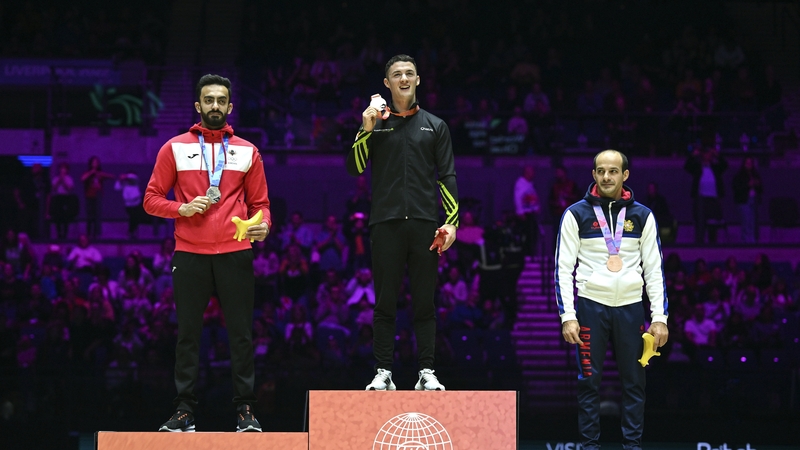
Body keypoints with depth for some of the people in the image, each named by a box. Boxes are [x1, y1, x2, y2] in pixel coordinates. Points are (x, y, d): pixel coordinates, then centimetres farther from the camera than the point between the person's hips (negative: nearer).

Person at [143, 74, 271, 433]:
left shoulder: (247, 151, 12)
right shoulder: (175, 148, 8)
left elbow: (259, 202, 12)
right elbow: (151, 199, 7)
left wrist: (263, 225, -9)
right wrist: (182, 208, -11)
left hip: (235, 255, 0)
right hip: (190, 255, 0)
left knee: (241, 333, -1)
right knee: (188, 333, 2)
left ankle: (246, 410, 2)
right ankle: (184, 411, 5)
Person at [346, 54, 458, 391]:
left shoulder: (435, 126, 12)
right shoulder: (375, 122, 11)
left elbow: (447, 177, 9)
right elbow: (355, 168, 3)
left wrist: (451, 221, -1)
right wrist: (366, 130, -9)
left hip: (424, 223, 0)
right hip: (386, 223, 0)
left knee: (424, 301, 1)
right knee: (385, 301, 0)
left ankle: (426, 373, 3)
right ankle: (383, 373, 2)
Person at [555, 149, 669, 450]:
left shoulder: (642, 215, 6)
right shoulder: (577, 214, 1)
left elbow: (654, 269, 7)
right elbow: (564, 268, -1)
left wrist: (660, 317, -1)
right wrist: (567, 316, -9)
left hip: (630, 307, 2)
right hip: (591, 304, -2)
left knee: (634, 381, 3)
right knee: (589, 381, 1)